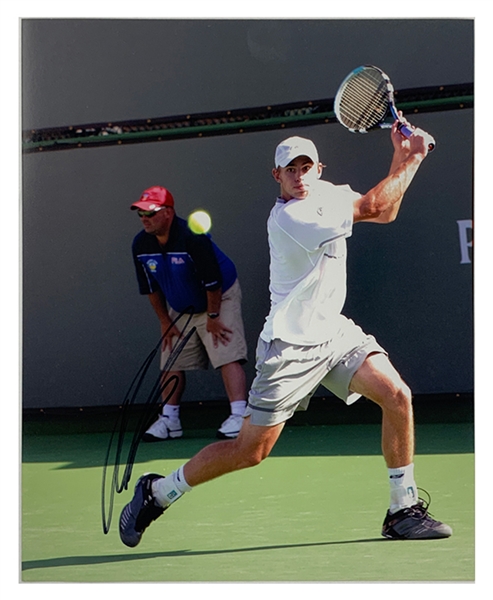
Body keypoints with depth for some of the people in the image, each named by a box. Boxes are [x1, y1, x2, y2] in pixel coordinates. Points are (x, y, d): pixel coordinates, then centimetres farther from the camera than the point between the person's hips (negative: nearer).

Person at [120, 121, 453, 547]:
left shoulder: (325, 193, 4)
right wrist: (414, 159, -10)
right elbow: (372, 207, -21)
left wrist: (401, 155, 0)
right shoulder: (289, 217, -22)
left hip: (335, 332, 8)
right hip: (291, 344, -8)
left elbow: (384, 212, 13)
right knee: (251, 451, -4)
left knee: (397, 395, -12)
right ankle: (157, 493, 14)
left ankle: (404, 510, 1)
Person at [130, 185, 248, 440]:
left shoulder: (193, 238, -30)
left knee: (228, 357, -18)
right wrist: (165, 321, 4)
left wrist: (213, 316, -18)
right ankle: (169, 420, 16)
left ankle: (239, 416, -24)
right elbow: (151, 288, 3)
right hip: (179, 309, 7)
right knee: (172, 362, 6)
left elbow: (212, 281, -25)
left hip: (219, 299, -7)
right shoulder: (140, 245, -10)